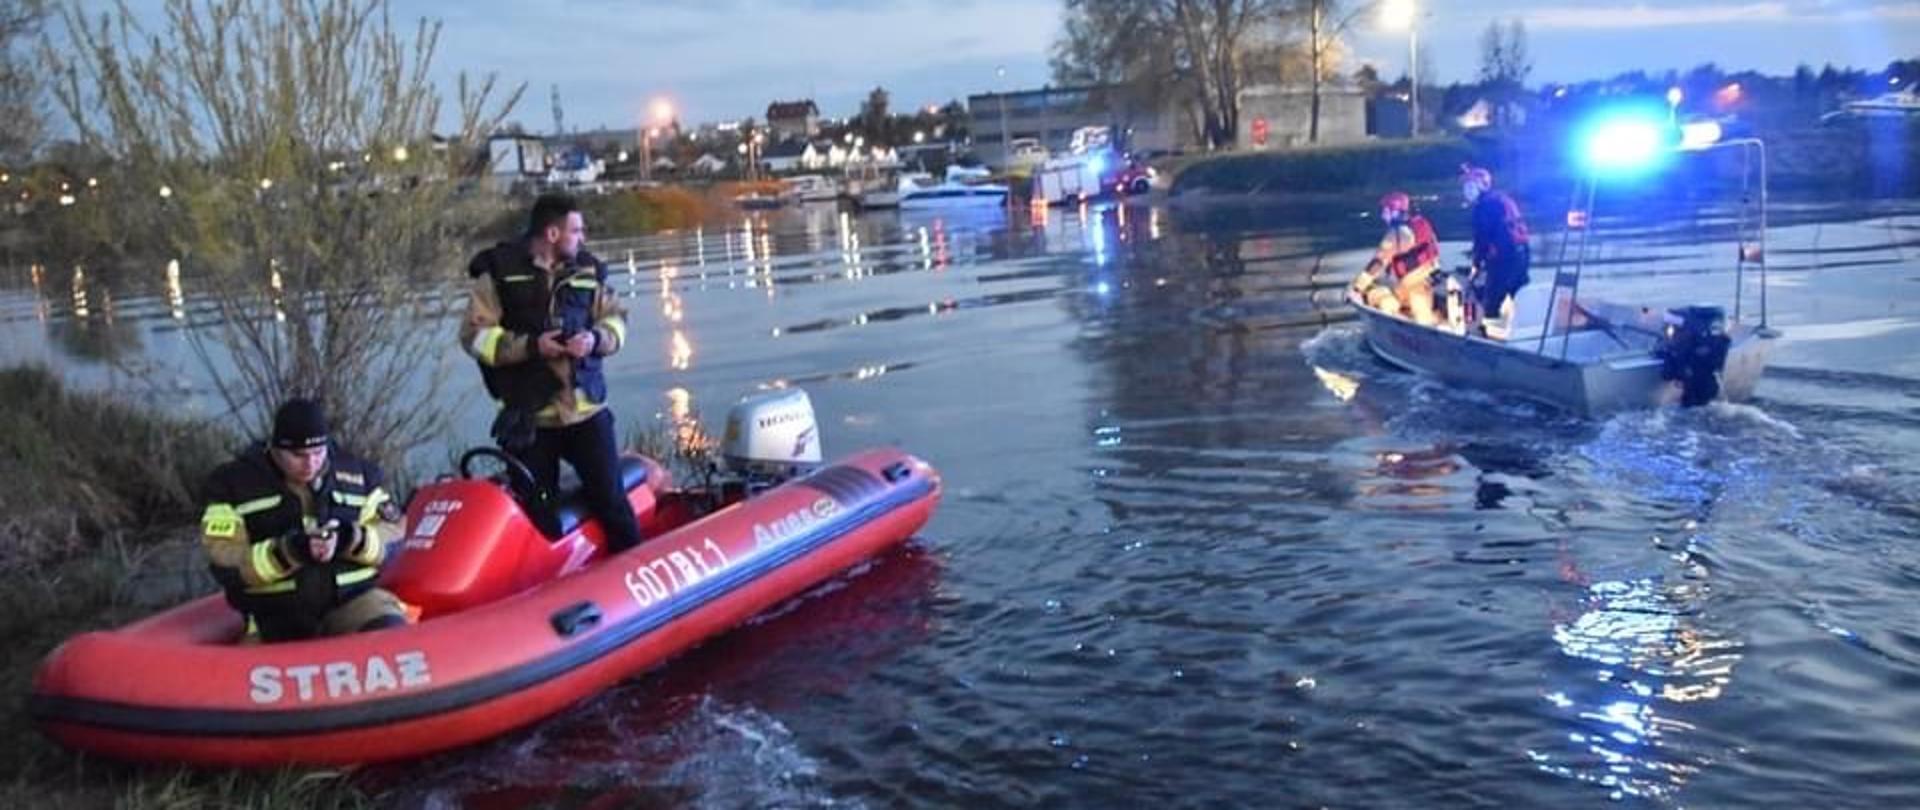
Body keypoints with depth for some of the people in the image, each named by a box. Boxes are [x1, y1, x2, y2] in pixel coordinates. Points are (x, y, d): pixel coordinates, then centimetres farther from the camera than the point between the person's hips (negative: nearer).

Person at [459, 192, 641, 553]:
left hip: (587, 409, 2)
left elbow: (616, 319, 11)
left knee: (611, 498, 5)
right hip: (528, 416, -2)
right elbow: (475, 335, -7)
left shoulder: (588, 270, 6)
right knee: (536, 513, 7)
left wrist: (597, 338, -11)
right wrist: (530, 346, -18)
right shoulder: (499, 272, -5)